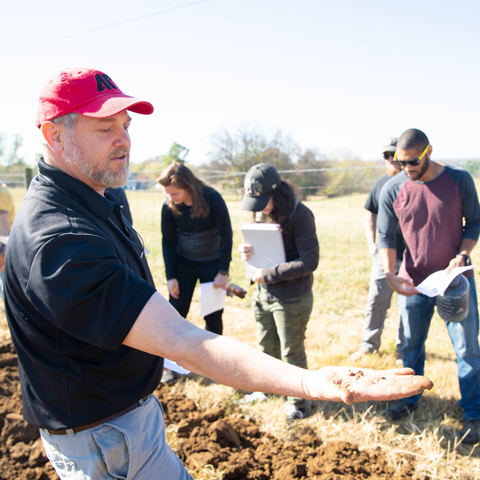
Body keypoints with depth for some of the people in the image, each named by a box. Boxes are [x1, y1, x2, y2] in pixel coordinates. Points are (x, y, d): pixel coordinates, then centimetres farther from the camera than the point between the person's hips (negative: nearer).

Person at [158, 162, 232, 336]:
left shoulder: (213, 199, -21)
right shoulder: (168, 206, -14)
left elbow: (226, 235, -14)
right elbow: (168, 241, -3)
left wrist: (223, 272, -14)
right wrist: (170, 276, -7)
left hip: (213, 263, -1)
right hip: (183, 263, 2)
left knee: (213, 316, 4)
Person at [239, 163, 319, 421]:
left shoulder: (300, 215, -19)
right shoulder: (263, 213, 2)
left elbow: (310, 261, -22)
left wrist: (268, 274, -21)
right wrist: (248, 251, -10)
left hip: (292, 299, -6)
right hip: (263, 294, 6)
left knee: (292, 353, 9)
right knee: (266, 350, 20)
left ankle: (297, 401, 28)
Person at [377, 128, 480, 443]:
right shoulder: (392, 190, -6)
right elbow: (386, 237, -1)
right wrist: (390, 275, -14)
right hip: (414, 282, 2)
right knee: (412, 345, 15)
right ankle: (410, 399, 34)